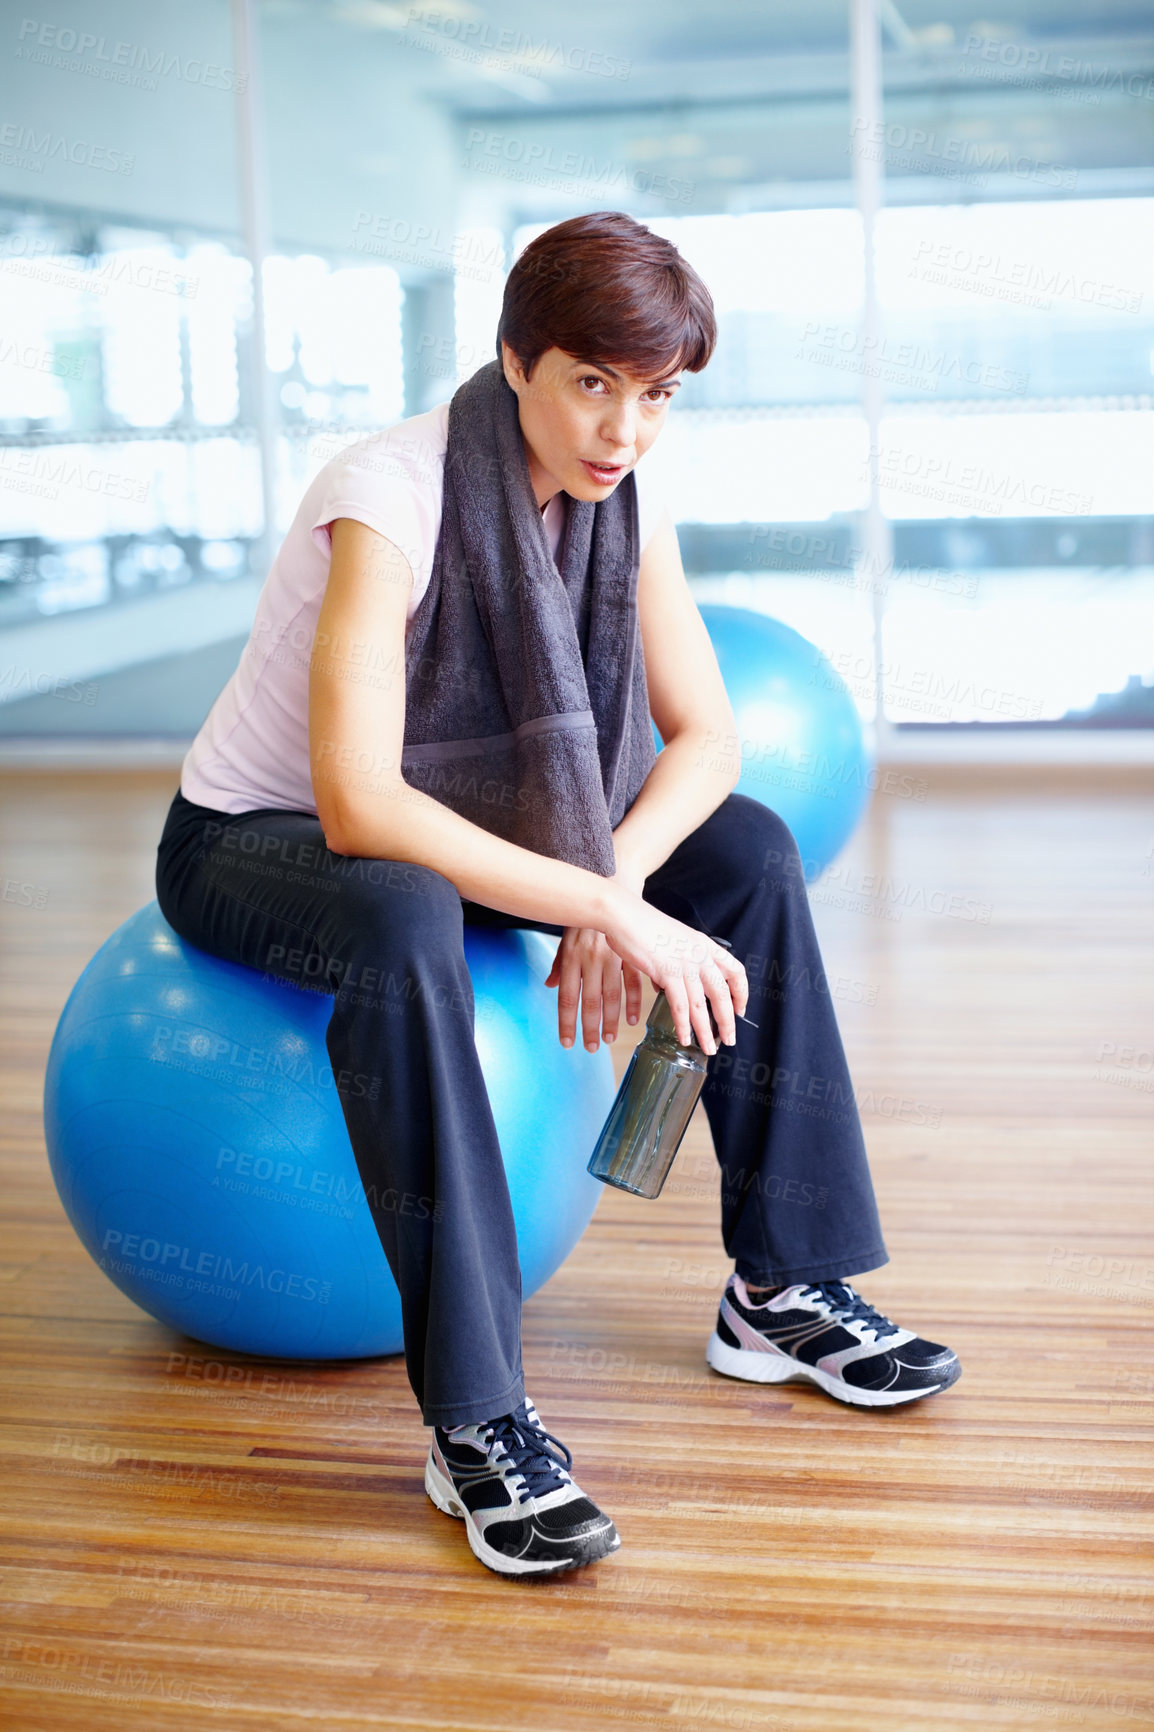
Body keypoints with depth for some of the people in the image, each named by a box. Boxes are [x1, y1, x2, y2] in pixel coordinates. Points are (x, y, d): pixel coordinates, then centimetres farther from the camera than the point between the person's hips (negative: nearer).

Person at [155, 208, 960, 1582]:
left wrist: (614, 881, -26)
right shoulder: (392, 500, -31)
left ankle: (782, 1291, -3)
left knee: (747, 852, -9)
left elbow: (705, 738, -7)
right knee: (407, 929, -40)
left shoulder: (623, 498, -9)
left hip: (445, 816, 7)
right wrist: (612, 908, -40)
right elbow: (357, 807, -39)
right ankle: (475, 1423, -32)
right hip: (249, 844, -6)